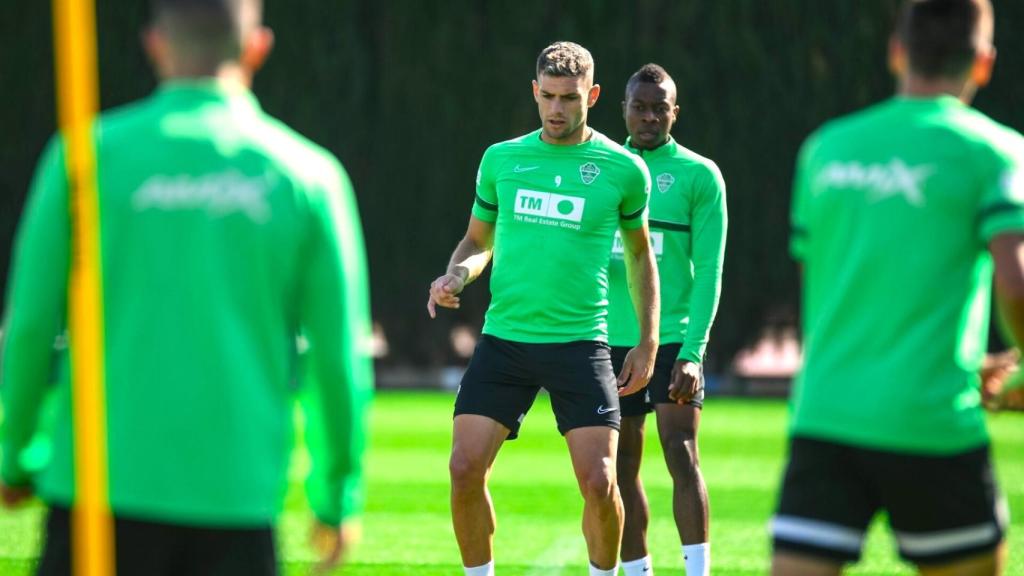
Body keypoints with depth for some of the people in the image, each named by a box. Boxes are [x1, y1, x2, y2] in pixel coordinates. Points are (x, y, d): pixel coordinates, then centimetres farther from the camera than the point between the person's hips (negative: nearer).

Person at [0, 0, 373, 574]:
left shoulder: (91, 154, 0)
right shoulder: (307, 174, 2)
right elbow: (340, 356, 3)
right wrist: (338, 497, 14)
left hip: (102, 489, 0)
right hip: (237, 496, 0)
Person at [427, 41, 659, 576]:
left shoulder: (623, 169, 1)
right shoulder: (502, 159, 7)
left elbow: (640, 253, 14)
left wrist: (647, 343, 9)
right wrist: (456, 275, -5)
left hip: (580, 344, -2)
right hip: (504, 337, 2)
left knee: (598, 481, -10)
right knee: (465, 468, -8)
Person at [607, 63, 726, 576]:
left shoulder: (699, 175, 0)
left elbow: (709, 272, -5)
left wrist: (692, 350, -14)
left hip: (674, 339, -4)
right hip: (614, 340, 4)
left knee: (681, 456, -13)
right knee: (622, 466, 6)